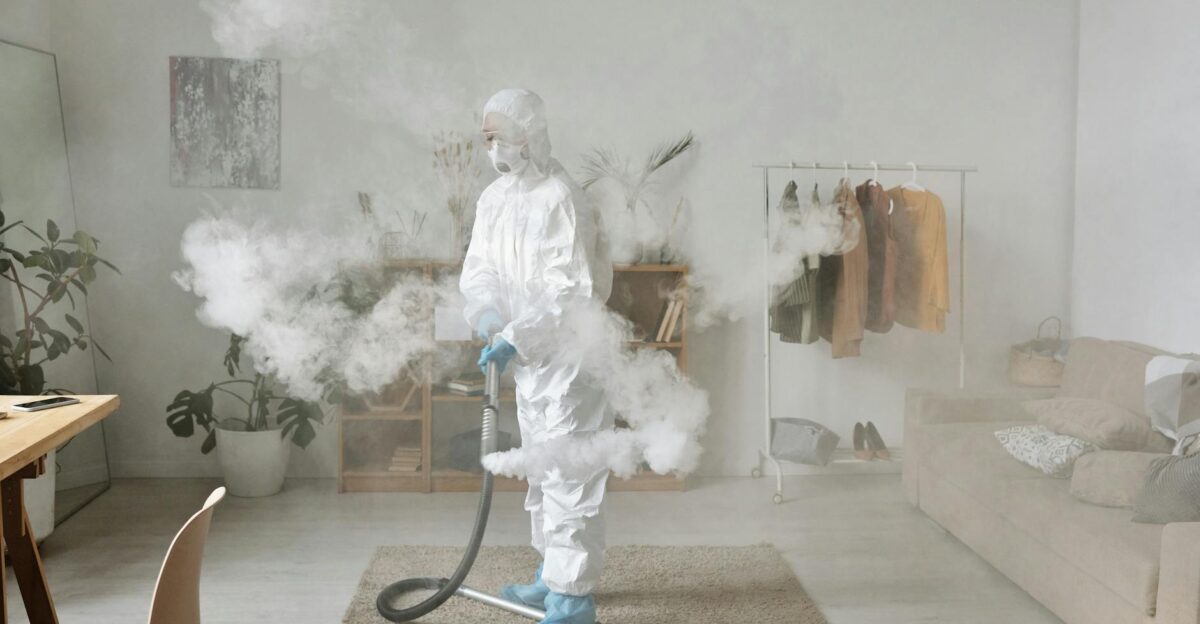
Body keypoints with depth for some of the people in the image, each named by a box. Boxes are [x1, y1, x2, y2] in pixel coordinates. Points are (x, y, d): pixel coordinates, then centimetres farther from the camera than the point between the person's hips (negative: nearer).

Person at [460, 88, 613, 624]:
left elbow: (570, 291, -24)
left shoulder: (560, 200, -18)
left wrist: (515, 338, -28)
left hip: (567, 356, -9)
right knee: (540, 473, 19)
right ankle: (553, 574, 34)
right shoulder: (494, 198, 8)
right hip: (529, 358, 9)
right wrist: (487, 312, -15)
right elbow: (478, 268, 6)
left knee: (569, 477, -5)